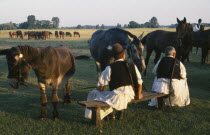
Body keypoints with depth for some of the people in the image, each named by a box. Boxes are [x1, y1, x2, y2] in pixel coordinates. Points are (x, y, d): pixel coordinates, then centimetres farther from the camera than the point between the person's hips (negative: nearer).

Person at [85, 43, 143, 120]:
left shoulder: (110, 68, -6)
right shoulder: (132, 66, 6)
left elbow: (100, 86, -5)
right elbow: (139, 82, 13)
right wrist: (138, 94, 29)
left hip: (117, 97, -5)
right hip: (130, 96, 5)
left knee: (94, 93, 13)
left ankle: (109, 113, 13)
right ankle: (121, 110, 21)